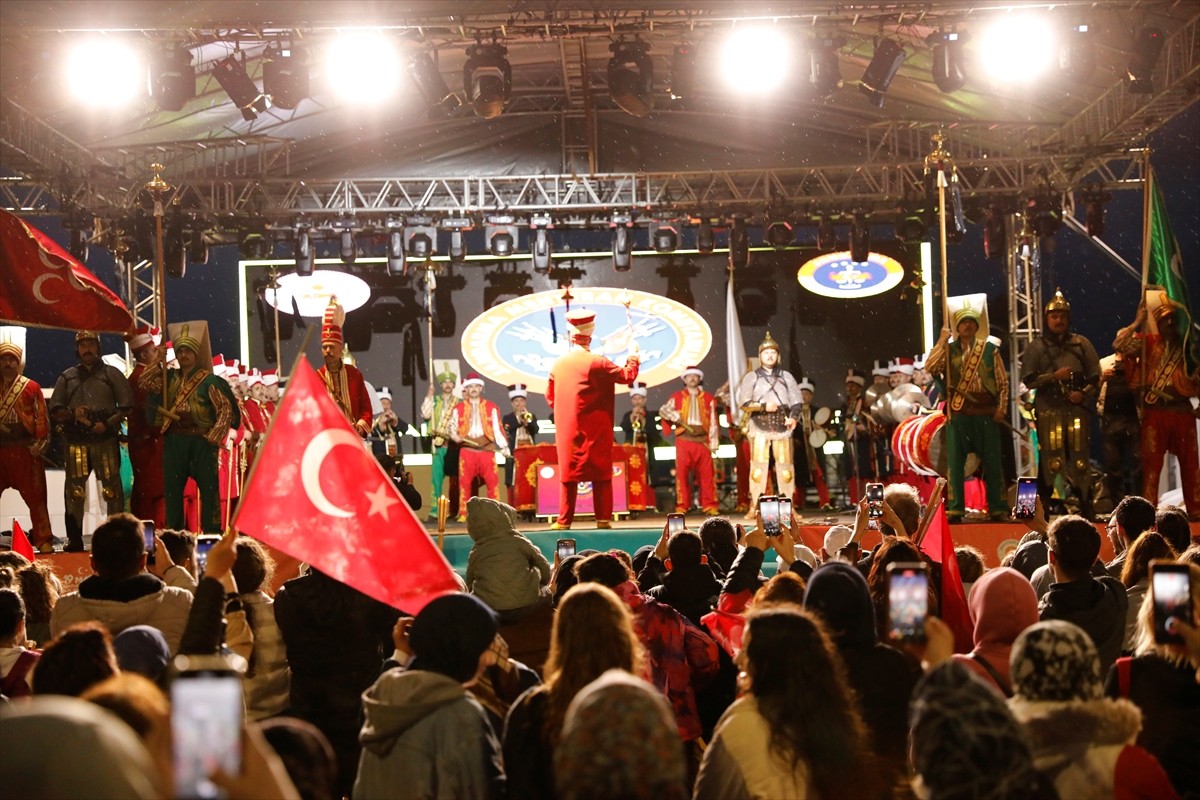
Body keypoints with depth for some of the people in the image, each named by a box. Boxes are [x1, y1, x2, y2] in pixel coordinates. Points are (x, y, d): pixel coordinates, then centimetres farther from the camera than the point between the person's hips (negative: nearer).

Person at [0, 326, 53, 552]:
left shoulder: (31, 387, 2)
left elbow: (42, 418, -2)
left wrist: (40, 444, -11)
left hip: (25, 451, -3)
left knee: (35, 497, 0)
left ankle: (44, 541, 4)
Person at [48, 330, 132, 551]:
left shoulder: (112, 374, 9)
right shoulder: (67, 377, 15)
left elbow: (127, 406, 3)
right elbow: (54, 410, 12)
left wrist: (109, 423, -11)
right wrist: (72, 414, -8)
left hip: (106, 440, -2)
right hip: (76, 441, 2)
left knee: (111, 488, -5)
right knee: (74, 490, 1)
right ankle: (74, 539, 6)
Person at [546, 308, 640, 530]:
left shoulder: (558, 364, 1)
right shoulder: (597, 363, -11)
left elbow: (550, 397, 10)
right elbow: (627, 376, -4)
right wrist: (633, 355, 13)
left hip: (567, 429, 3)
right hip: (595, 429, -3)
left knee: (568, 472, 7)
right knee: (601, 472, 5)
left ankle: (564, 520, 5)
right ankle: (603, 518, 4)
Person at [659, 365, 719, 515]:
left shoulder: (708, 398, 13)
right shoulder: (677, 397, 12)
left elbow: (713, 421, 8)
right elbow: (663, 410, 8)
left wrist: (714, 442, 0)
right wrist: (675, 416, -11)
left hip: (702, 440, 1)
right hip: (683, 440, 0)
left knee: (707, 474, -1)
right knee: (682, 473, -2)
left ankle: (709, 506, 3)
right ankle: (681, 507, 2)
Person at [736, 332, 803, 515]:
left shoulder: (786, 377, 13)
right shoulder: (752, 377, 8)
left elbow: (796, 401, 9)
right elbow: (743, 404, 0)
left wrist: (794, 417, -10)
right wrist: (763, 406, -13)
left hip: (782, 429, 2)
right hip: (760, 429, -2)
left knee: (785, 468, -1)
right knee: (758, 467, -7)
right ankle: (753, 507, -4)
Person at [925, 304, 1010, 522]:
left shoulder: (989, 349, 6)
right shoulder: (948, 350, 9)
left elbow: (1003, 382, 6)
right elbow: (930, 367, -8)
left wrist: (1001, 408, -3)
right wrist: (942, 341, -7)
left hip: (986, 412, -1)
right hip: (958, 412, 1)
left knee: (992, 461, 2)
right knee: (955, 461, 0)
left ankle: (998, 508, 8)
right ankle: (954, 508, 5)